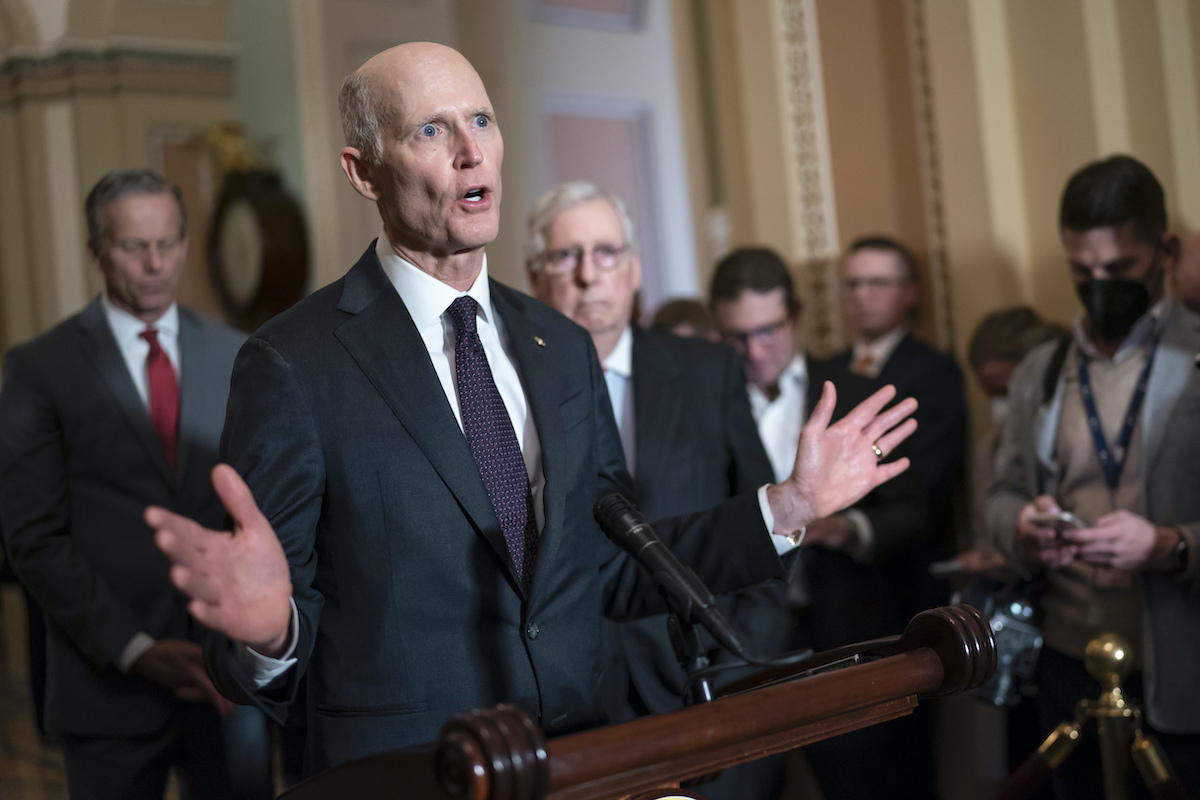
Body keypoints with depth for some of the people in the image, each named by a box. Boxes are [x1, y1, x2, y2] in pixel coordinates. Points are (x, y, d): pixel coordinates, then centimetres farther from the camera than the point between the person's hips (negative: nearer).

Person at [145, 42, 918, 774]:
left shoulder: (564, 348, 5)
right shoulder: (294, 366, -13)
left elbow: (613, 571, 9)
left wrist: (789, 505, 2)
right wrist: (268, 626, -34)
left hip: (583, 762, 5)